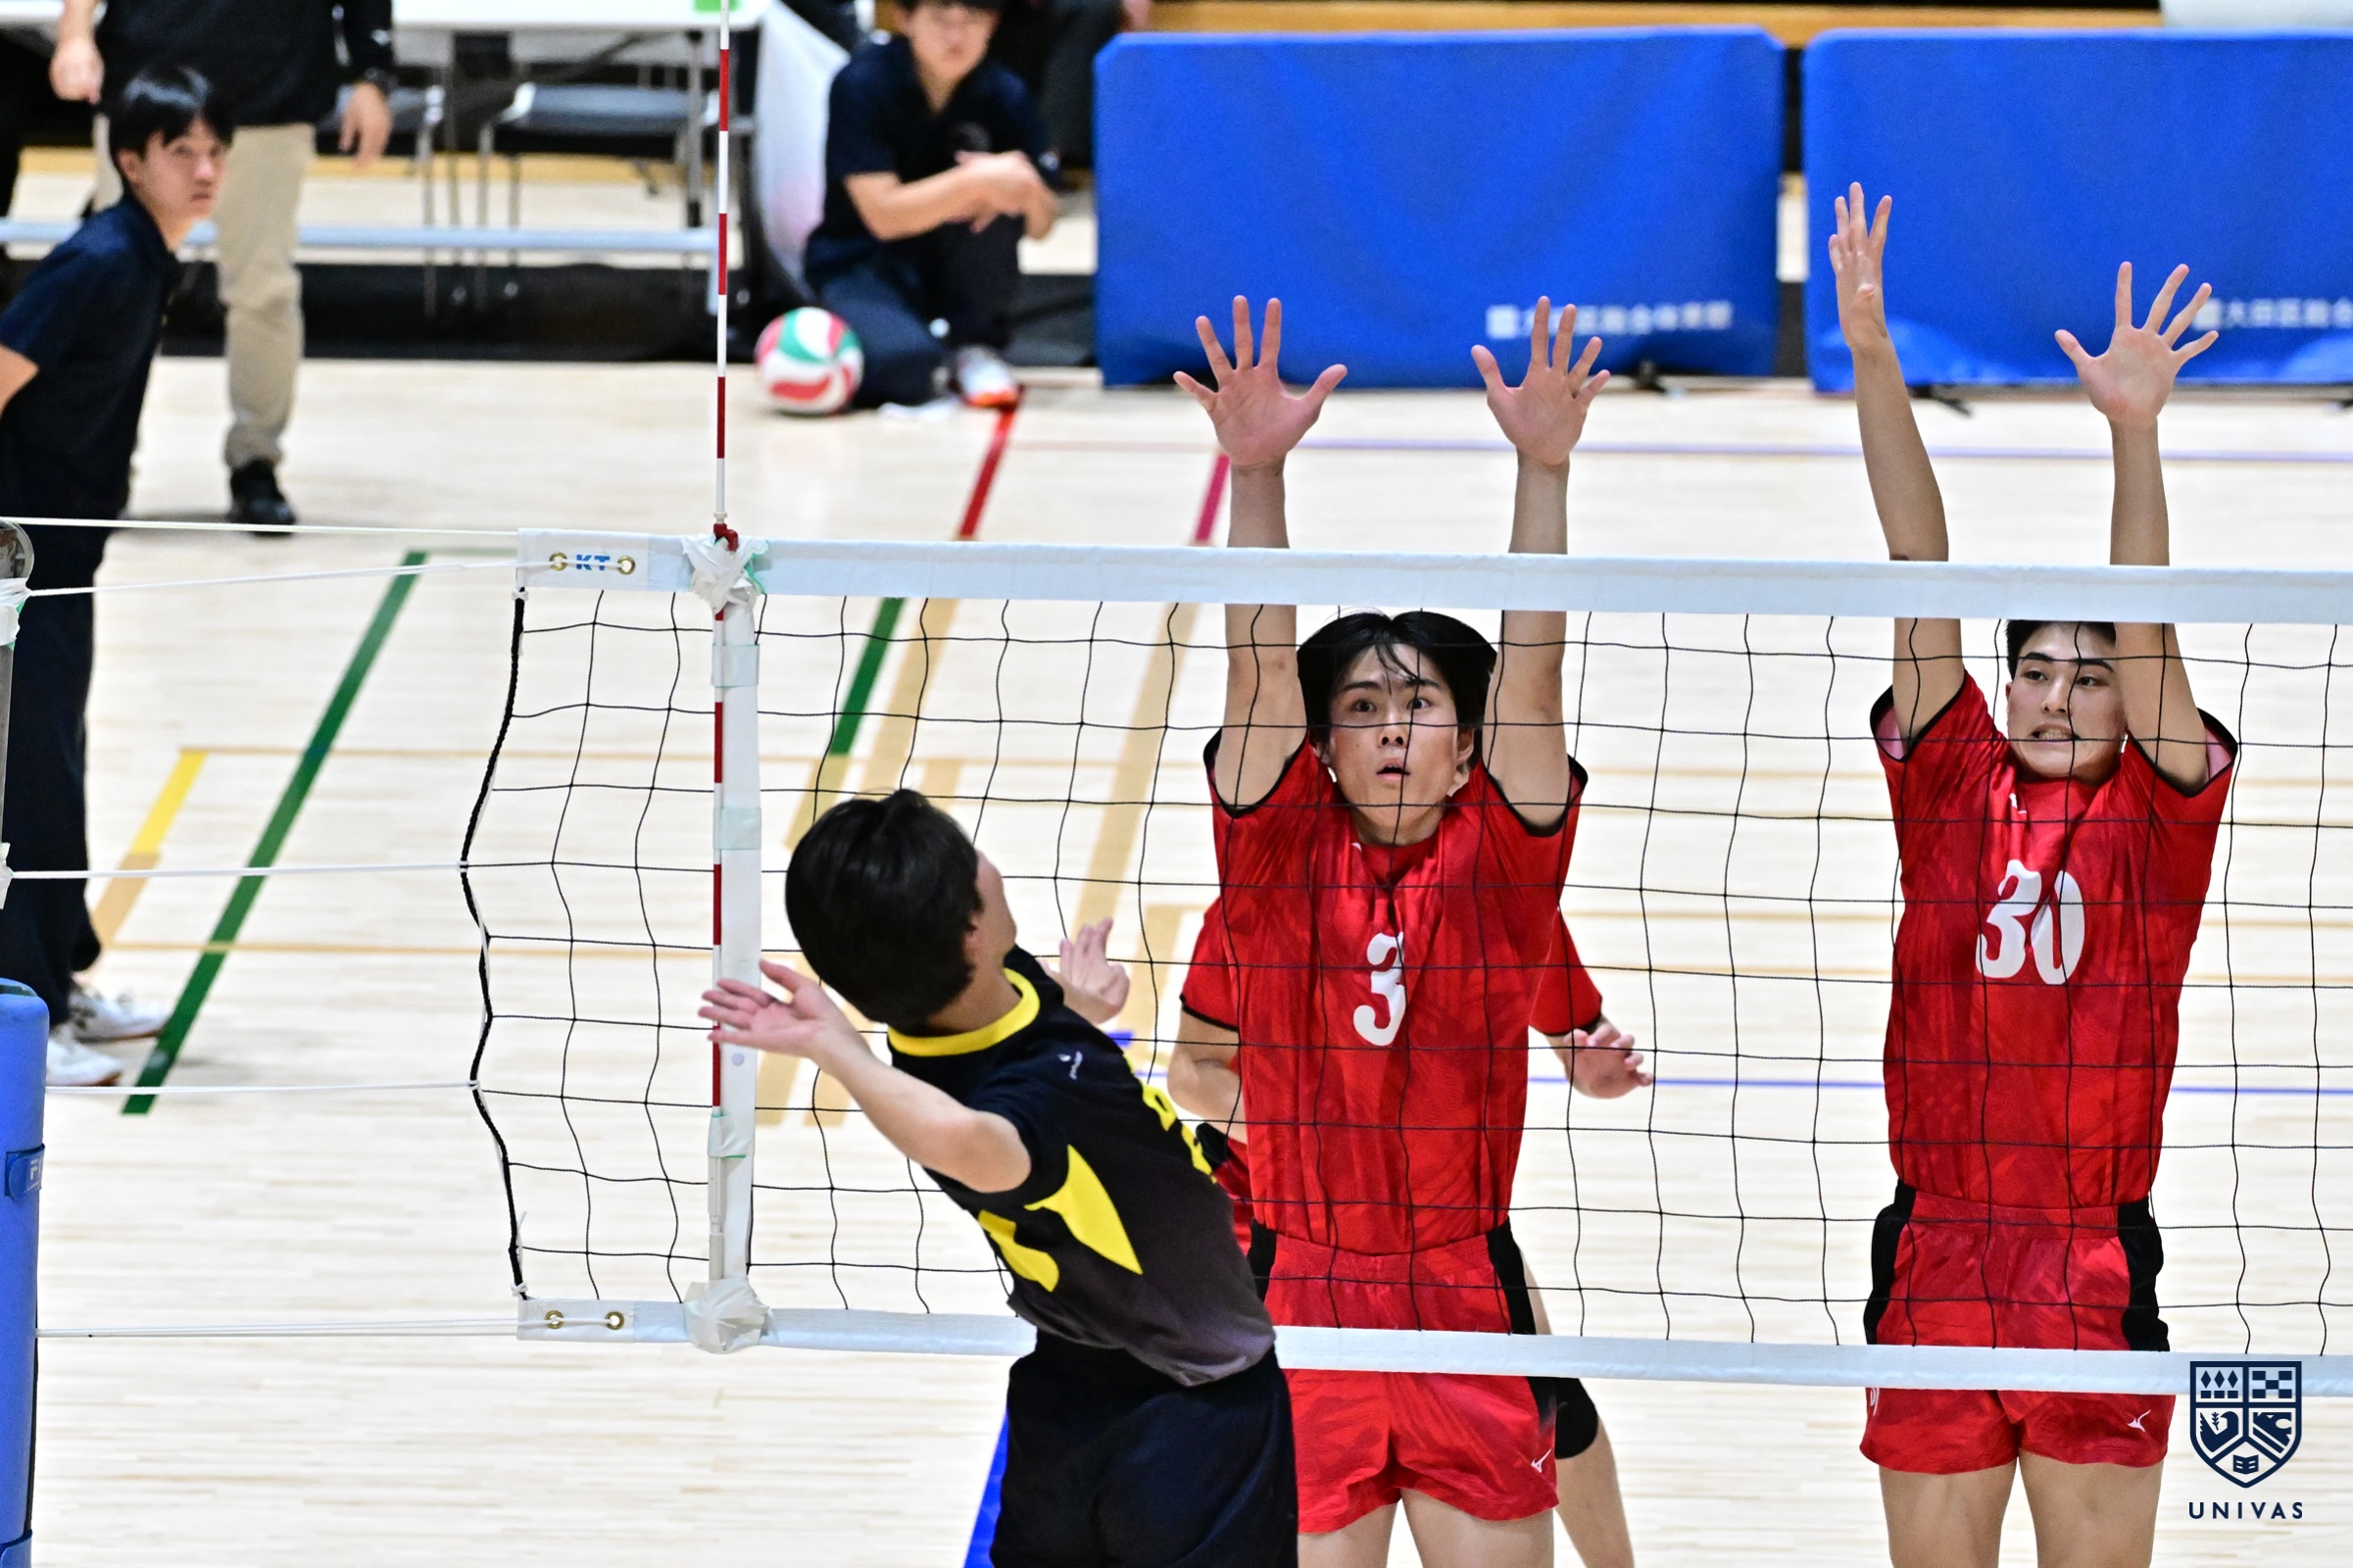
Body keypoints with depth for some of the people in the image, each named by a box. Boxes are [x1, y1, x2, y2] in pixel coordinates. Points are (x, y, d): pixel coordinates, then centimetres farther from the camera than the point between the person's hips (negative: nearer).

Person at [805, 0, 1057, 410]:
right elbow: (884, 215, -24)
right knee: (909, 374, -34)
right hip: (861, 262, -3)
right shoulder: (863, 84, -18)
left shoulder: (1005, 94, -8)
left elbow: (1040, 225, -6)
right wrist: (978, 182, -36)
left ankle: (975, 347, -12)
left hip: (957, 265, 3)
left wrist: (1027, 188, -29)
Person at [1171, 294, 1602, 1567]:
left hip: (1468, 1313, 0)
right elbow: (1259, 664, -9)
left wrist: (1543, 467, -18)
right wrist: (1253, 471, -21)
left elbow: (1530, 670, -8)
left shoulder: (1497, 866, 2)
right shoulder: (1284, 861, 2)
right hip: (1301, 1310, 0)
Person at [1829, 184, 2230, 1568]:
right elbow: (1923, 581, 2)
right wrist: (1873, 369, -4)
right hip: (1934, 1258, 2)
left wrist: (2136, 432, -23)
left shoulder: (2159, 809, 3)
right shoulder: (1952, 789, 8)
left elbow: (2146, 628, -10)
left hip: (2096, 1270, -2)